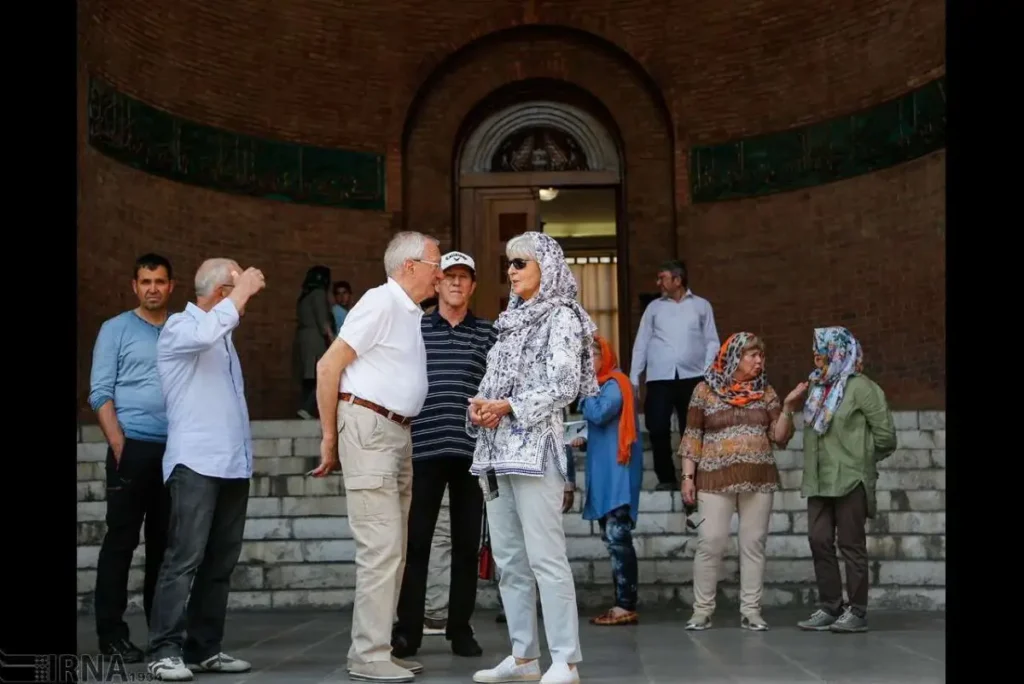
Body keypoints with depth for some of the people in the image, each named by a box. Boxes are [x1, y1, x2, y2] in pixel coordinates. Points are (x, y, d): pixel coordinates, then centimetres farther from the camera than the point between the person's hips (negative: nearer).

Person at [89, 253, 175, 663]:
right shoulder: (116, 330, 3)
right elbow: (100, 394, -2)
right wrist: (120, 446, -11)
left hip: (177, 450, 4)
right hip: (133, 448, -3)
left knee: (166, 542, 9)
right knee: (121, 541, 0)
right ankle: (112, 633, 5)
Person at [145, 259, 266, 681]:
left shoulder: (222, 334, 22)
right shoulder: (180, 327, -3)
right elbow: (207, 332, -26)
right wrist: (243, 288, -16)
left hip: (232, 463, 8)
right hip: (196, 463, -8)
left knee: (220, 562, 6)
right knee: (185, 558, -12)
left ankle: (204, 649, 11)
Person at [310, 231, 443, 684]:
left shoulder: (414, 314, 15)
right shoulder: (381, 302, -11)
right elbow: (328, 366, -13)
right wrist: (330, 437, -10)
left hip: (398, 433, 9)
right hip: (368, 428, -9)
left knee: (393, 549, 11)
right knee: (381, 547, -10)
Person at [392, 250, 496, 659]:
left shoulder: (488, 334, 9)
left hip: (472, 449, 1)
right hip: (424, 448, -1)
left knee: (467, 544, 6)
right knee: (416, 542, 0)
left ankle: (461, 630, 16)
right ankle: (407, 631, 7)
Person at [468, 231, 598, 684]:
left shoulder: (562, 317, -1)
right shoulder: (513, 321, 20)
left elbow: (564, 385, -12)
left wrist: (509, 406, -16)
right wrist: (478, 407, -2)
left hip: (536, 445, -8)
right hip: (497, 448, 8)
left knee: (544, 556, -10)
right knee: (508, 558, 8)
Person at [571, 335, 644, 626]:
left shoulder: (615, 384, -8)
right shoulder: (602, 385, 21)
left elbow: (599, 414, -24)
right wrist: (585, 440, 9)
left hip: (618, 471, -10)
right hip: (606, 471, 10)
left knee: (618, 538, -13)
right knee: (613, 539, 9)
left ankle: (627, 607, -13)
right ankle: (622, 604, 12)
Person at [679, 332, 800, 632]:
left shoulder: (766, 392, 10)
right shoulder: (706, 390, 3)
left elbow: (780, 438, 6)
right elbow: (692, 436, 2)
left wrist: (787, 407, -7)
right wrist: (688, 476, -3)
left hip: (759, 480, 3)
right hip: (716, 479, -3)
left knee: (754, 544, 4)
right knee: (710, 544, -6)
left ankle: (751, 611, 10)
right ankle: (701, 611, 2)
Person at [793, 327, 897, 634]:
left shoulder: (860, 387, -9)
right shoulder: (817, 387, 13)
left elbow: (885, 433, -8)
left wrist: (862, 458, 2)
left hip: (850, 479, -7)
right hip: (820, 479, 7)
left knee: (851, 544, -1)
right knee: (819, 541, 6)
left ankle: (858, 612, 7)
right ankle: (830, 608, 15)